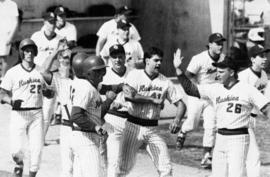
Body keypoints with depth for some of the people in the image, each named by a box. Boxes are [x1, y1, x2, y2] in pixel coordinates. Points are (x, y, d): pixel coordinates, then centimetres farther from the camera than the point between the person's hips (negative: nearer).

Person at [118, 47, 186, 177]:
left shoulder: (165, 82, 4)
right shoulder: (135, 75, -4)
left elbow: (180, 104, 3)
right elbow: (128, 95, -21)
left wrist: (177, 120, -17)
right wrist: (152, 99, -19)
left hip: (153, 129, 3)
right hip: (134, 126, -3)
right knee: (124, 166, 1)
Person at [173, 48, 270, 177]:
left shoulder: (247, 89, -6)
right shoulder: (214, 89, 8)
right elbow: (190, 89, 8)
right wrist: (177, 69, 0)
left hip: (238, 139, -5)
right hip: (220, 138, 5)